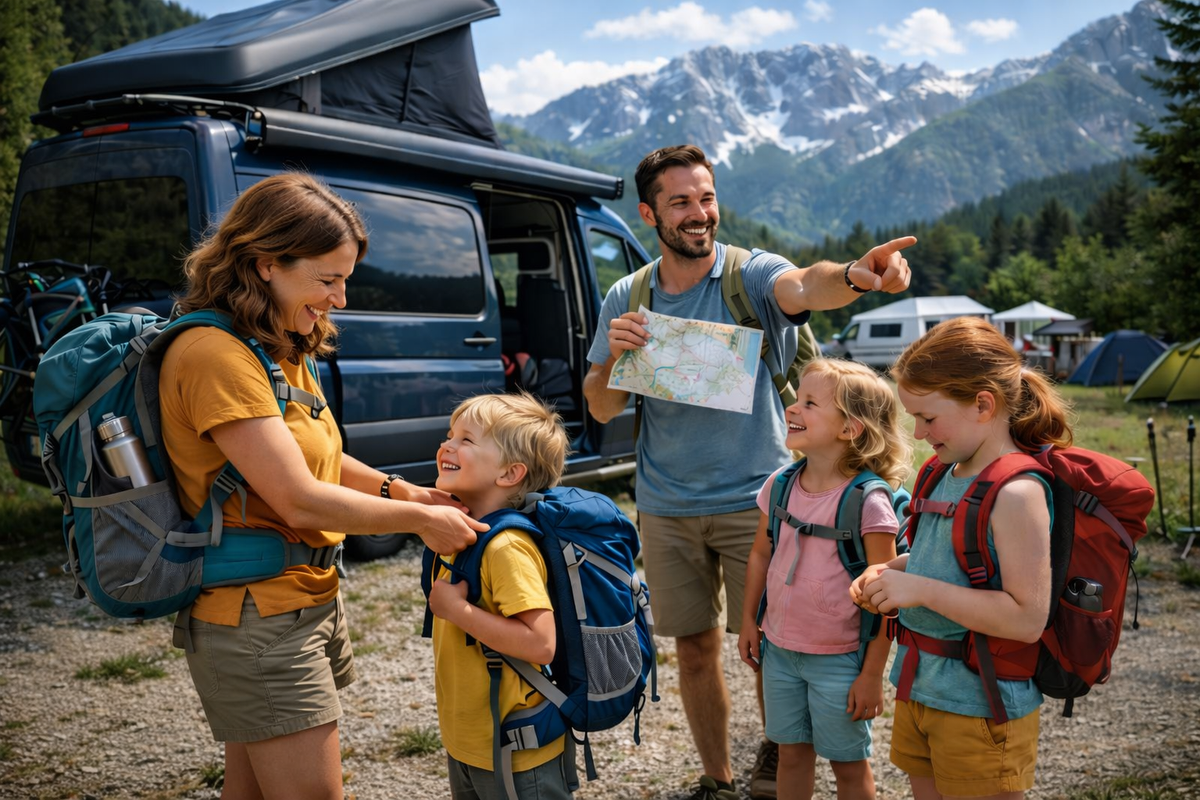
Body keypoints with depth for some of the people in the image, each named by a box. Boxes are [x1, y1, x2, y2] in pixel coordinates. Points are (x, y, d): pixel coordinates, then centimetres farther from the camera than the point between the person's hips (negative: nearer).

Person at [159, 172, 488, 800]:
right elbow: (300, 500, -23)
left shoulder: (278, 349, 11)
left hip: (307, 602, 9)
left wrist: (402, 490, 2)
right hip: (258, 622, -9)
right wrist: (419, 518, -12)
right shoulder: (216, 354, -21)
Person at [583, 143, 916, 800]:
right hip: (665, 507, 3)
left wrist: (853, 276, -55)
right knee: (695, 650, 13)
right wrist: (616, 356, -16)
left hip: (756, 499, -3)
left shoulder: (752, 274, -8)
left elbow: (803, 286, -33)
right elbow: (600, 409, 5)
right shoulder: (626, 299, 3)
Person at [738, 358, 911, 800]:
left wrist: (872, 675, -14)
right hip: (779, 650, 5)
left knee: (848, 763, 12)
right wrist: (749, 622, 11)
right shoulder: (780, 484, -2)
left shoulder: (868, 502, -20)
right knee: (791, 752, 18)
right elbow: (761, 554, 12)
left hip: (839, 660, -5)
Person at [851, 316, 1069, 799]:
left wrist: (921, 590, -27)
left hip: (980, 709, -8)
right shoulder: (948, 473, 4)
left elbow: (1028, 618, -27)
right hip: (922, 686, 8)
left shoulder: (1016, 492, -23)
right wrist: (890, 572, 1)